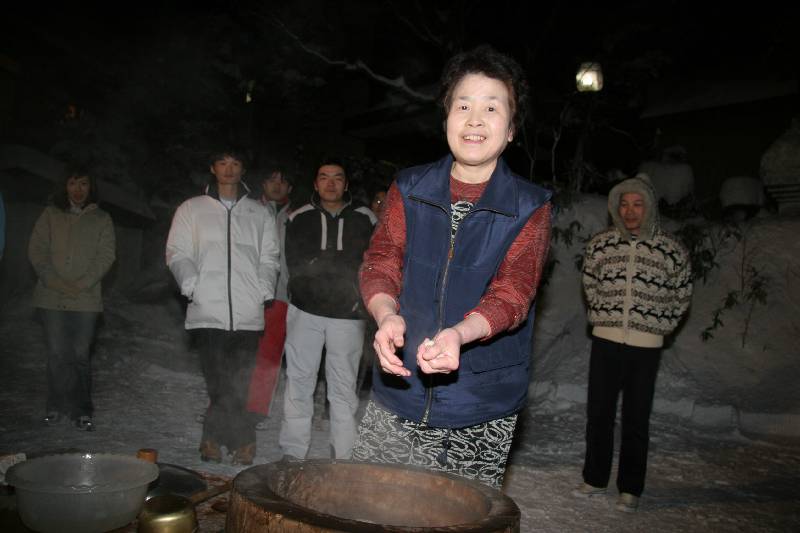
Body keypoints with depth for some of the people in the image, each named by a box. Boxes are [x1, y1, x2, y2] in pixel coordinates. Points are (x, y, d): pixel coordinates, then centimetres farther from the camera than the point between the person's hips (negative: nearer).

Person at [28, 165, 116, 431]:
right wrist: (53, 280, -9)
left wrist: (83, 283, -11)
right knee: (57, 353, 1)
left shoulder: (101, 219, 9)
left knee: (81, 354, -1)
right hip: (52, 297, 1)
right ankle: (58, 408, 12)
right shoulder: (50, 215, 11)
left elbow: (107, 255, 1)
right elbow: (36, 249, 4)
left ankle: (82, 410, 6)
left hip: (86, 298, -1)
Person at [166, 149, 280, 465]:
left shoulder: (259, 214, 18)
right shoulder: (192, 209, 14)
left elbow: (268, 258, 14)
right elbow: (177, 253, 8)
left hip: (248, 314, 1)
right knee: (220, 382, -6)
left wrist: (264, 292, -2)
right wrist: (193, 285, -8)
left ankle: (214, 438, 14)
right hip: (208, 312, -1)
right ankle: (242, 440, 9)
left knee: (239, 384, -2)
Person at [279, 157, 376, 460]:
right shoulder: (299, 219, 10)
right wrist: (338, 265, -3)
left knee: (344, 386, 2)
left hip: (347, 314, 0)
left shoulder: (364, 220, 9)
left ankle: (344, 456, 9)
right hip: (306, 310, 1)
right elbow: (296, 265, 4)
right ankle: (293, 453, 10)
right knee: (299, 381, 2)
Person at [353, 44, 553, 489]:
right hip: (397, 397, 2)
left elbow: (512, 293, -14)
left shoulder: (531, 208, -3)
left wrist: (459, 333, -34)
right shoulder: (409, 189, 4)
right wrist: (387, 316, -28)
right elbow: (380, 262, -5)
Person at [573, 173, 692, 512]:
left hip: (646, 347, -2)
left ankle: (630, 489, 19)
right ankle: (595, 479, 25)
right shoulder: (599, 245, 0)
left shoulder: (672, 251, -4)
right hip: (605, 341, 2)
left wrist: (661, 327, 6)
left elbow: (682, 296, 9)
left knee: (636, 419, 6)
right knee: (598, 413, 9)